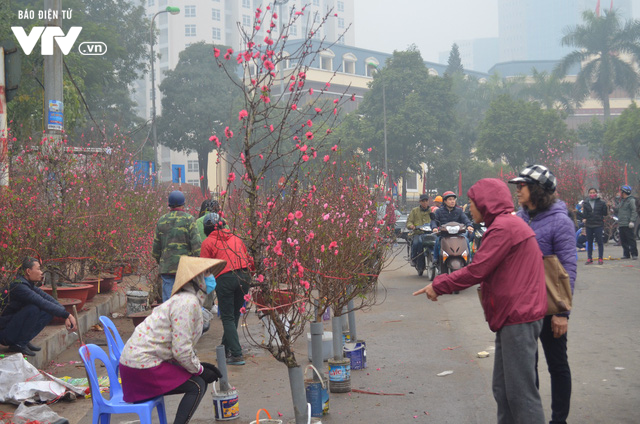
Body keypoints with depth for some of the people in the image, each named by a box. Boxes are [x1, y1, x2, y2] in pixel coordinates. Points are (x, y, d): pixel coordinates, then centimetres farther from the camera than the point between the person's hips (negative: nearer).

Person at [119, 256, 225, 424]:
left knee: (199, 381, 12)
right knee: (197, 386, -10)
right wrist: (199, 369, -7)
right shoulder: (187, 303, -19)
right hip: (143, 365, -10)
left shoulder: (189, 299, 14)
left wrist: (200, 365, 9)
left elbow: (183, 344, 18)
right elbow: (181, 350, -23)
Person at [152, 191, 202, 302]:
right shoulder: (188, 219, -2)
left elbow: (156, 246, 14)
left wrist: (159, 261, 27)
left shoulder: (161, 220, 10)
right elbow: (196, 243, -9)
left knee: (167, 300, 4)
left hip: (166, 268, 3)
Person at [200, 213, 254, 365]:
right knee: (235, 315, 16)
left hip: (225, 278, -4)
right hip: (244, 276, 5)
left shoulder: (208, 242, 8)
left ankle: (237, 354, -8)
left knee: (227, 318, 1)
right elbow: (249, 259, 22)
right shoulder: (235, 238, 21)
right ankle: (226, 348, 28)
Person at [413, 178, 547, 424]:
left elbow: (476, 271, -18)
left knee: (521, 391, -6)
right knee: (502, 389, 14)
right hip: (513, 314, 11)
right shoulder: (509, 224, 19)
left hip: (518, 317, -11)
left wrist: (438, 285, -8)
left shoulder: (503, 227, -15)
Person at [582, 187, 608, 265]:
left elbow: (605, 213, 4)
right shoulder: (586, 203, 6)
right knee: (589, 242, 8)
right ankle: (589, 258, 16)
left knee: (599, 241, 0)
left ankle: (600, 258, 8)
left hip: (598, 225, -2)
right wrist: (584, 218, -14)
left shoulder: (601, 203, 1)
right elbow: (584, 214, 2)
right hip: (589, 225, 2)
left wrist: (606, 207, -7)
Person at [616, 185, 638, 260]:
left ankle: (634, 254, -5)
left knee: (631, 239, -7)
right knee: (623, 240, 8)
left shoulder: (631, 200, -6)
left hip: (628, 225, -9)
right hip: (621, 225, 9)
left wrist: (632, 221, -20)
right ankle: (626, 254, 13)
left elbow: (634, 211, -13)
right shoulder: (622, 201, 21)